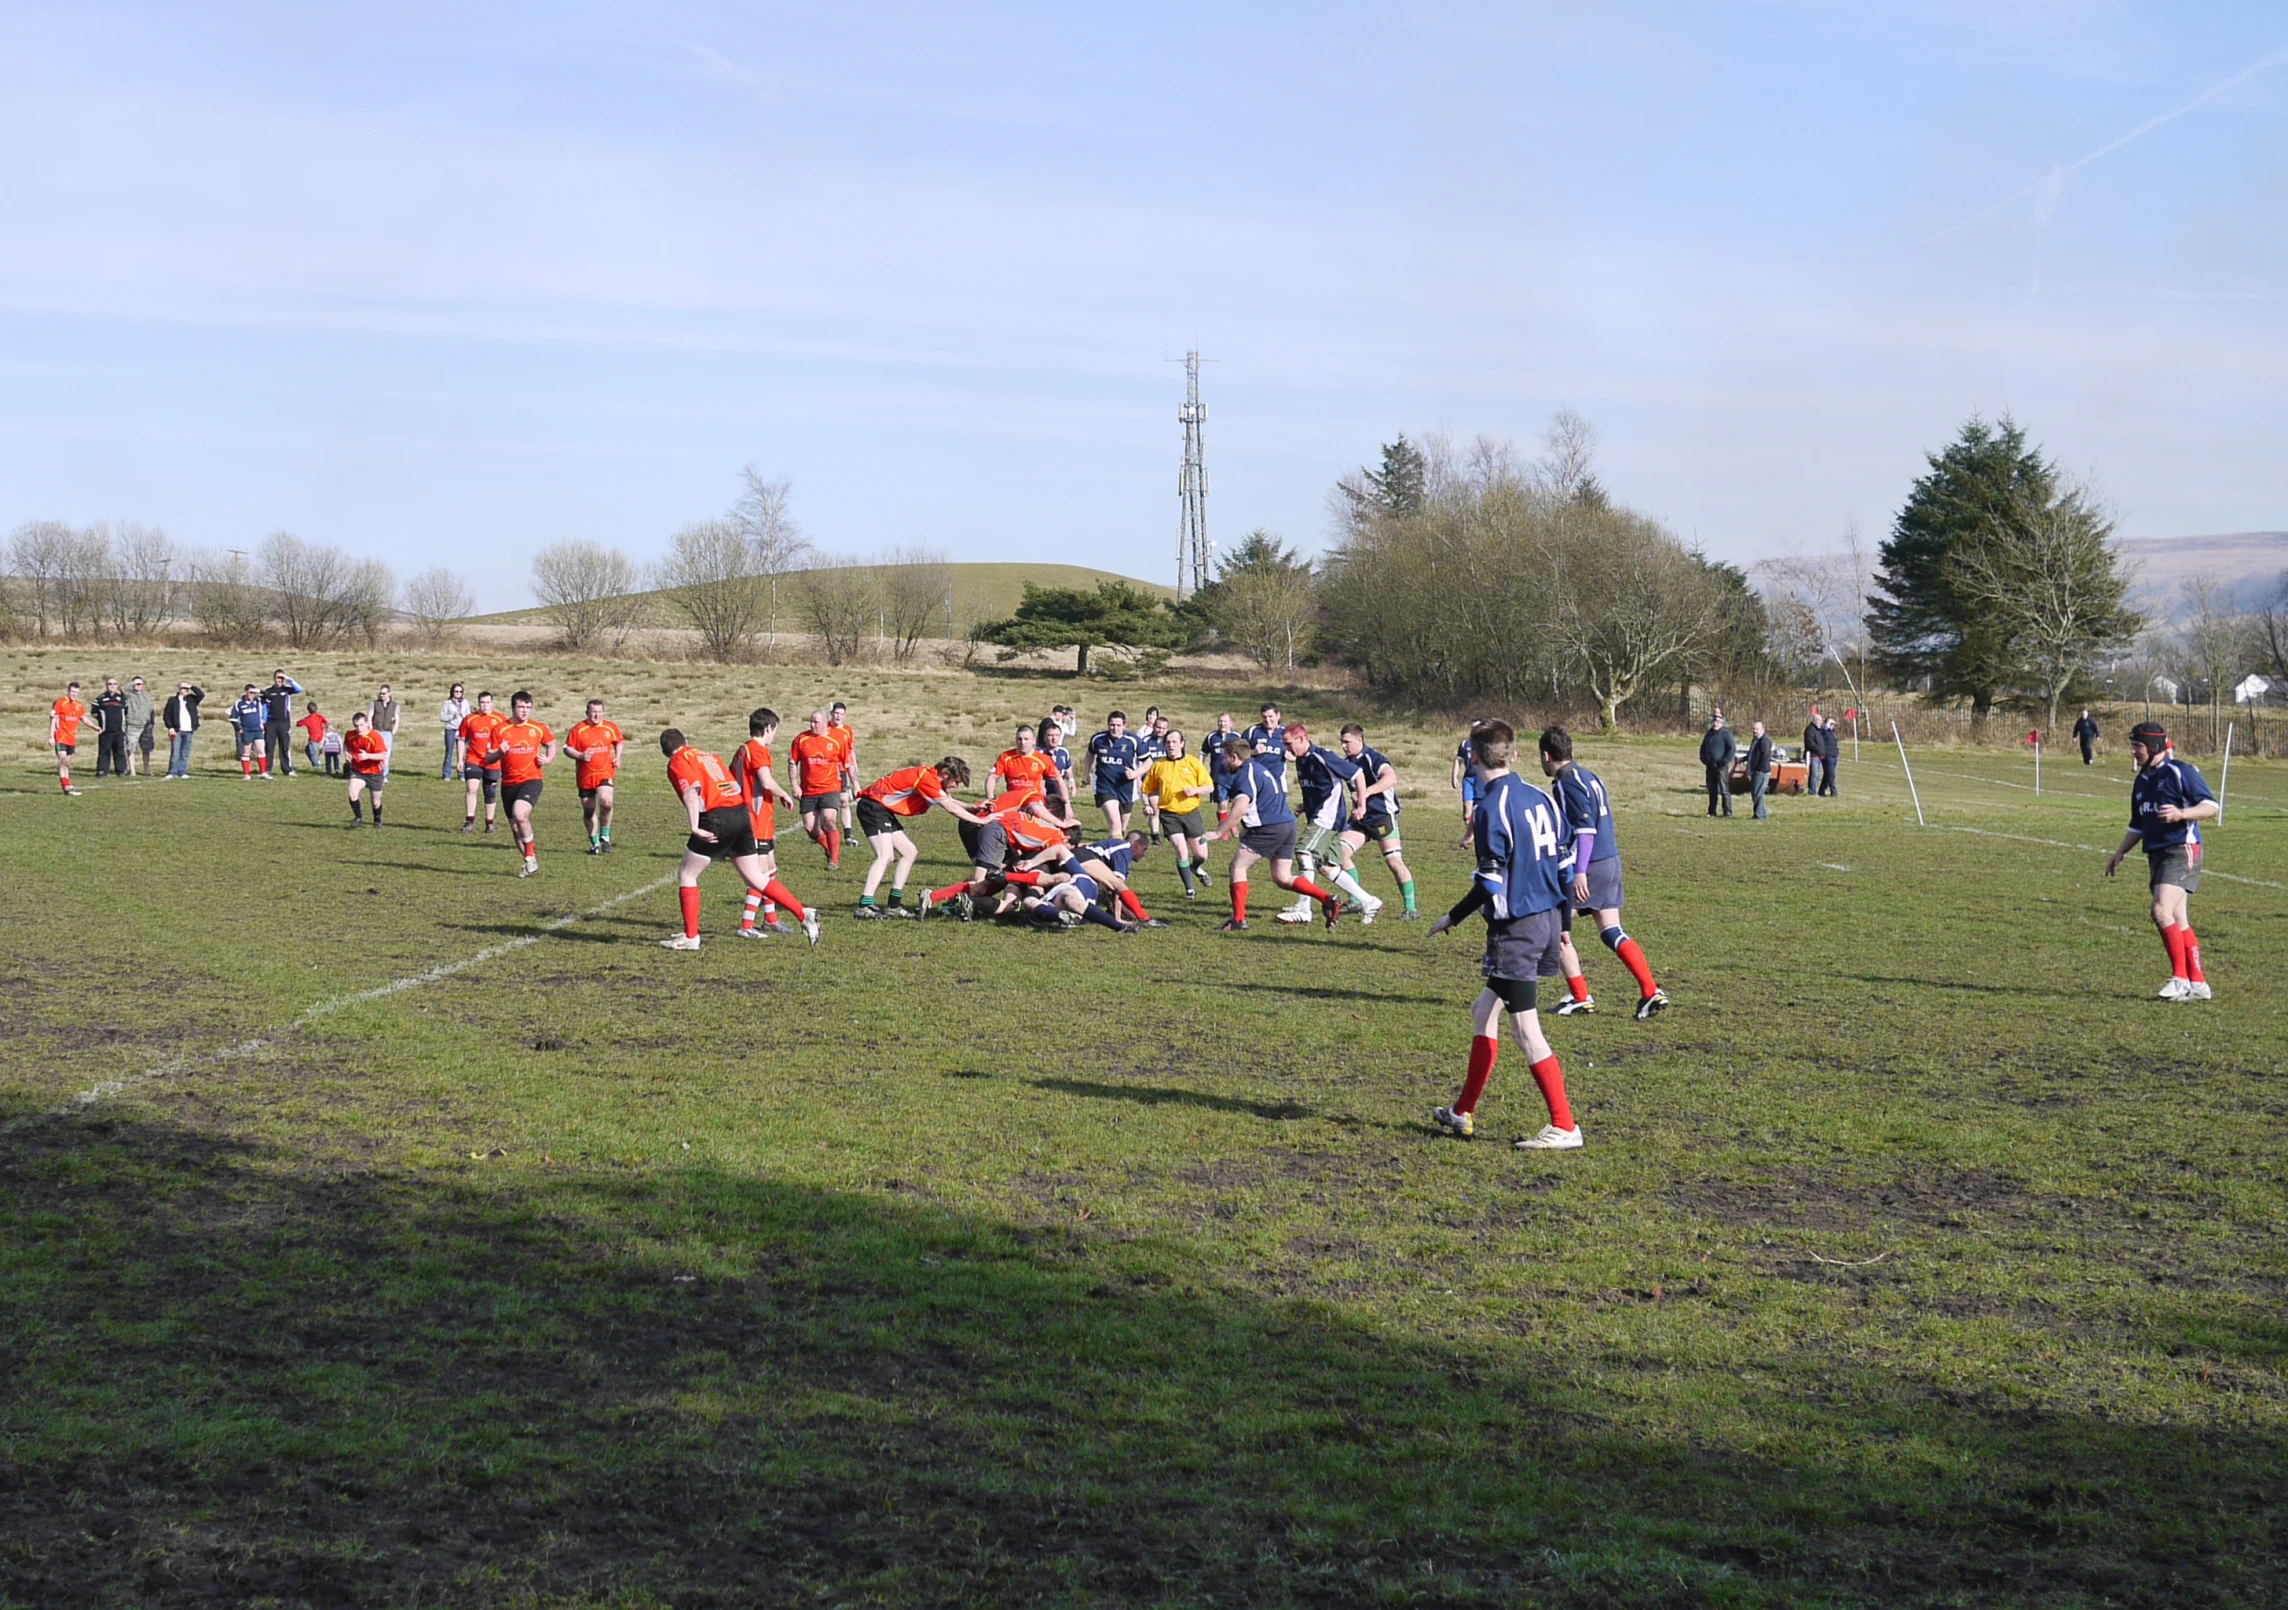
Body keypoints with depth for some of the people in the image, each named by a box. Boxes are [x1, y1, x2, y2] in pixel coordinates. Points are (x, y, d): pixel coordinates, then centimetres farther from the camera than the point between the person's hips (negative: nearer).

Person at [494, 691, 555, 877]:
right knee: (515, 828, 9)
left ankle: (530, 858, -14)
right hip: (509, 783, 3)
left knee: (520, 814, -28)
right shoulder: (500, 730, 1)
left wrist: (548, 759, 1)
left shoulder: (538, 728, 3)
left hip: (531, 780, -3)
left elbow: (551, 743, 21)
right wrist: (499, 752, -20)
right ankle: (531, 862, 27)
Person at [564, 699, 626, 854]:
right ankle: (594, 843, 24)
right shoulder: (578, 729, -4)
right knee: (589, 810, 6)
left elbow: (619, 741, 22)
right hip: (585, 776, 0)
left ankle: (605, 836, -3)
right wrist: (580, 756, -17)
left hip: (605, 773, 0)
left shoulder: (610, 728, 4)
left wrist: (617, 757, 7)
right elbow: (567, 748, -1)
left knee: (606, 802, -24)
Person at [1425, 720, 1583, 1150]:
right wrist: (1561, 924, 22)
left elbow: (1491, 881, -16)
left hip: (1516, 927, -9)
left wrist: (1453, 918, -3)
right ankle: (1463, 1114, 25)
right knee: (1484, 1010, 19)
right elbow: (1562, 864, 13)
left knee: (1526, 1029, -3)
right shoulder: (1539, 798, 9)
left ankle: (1564, 1127, -2)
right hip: (1548, 920, 9)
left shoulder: (1491, 807, -15)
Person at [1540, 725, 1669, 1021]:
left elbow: (1585, 828, -22)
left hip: (1587, 865, -9)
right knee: (1611, 932, 9)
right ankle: (1651, 993, -2)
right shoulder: (1589, 776, 16)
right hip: (1611, 862, 9)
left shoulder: (1567, 782, -13)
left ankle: (1580, 997, 5)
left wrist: (1579, 872, -26)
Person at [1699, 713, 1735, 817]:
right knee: (1712, 790, 10)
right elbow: (1703, 747, 27)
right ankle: (1712, 811, 16)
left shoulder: (1725, 734, -7)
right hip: (1710, 766, 7)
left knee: (1724, 789, -7)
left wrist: (1725, 761, -17)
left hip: (1721, 766, -7)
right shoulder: (1709, 733, 15)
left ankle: (1728, 812, -4)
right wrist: (1703, 758, 11)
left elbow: (1732, 748, -13)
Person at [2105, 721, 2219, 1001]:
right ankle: (2198, 984, 13)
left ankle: (2180, 978, -13)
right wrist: (2120, 852, 18)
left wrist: (2180, 814, -25)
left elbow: (2212, 807, -11)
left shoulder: (2180, 773, -8)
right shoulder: (2142, 781, 17)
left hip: (2182, 852, -8)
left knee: (2162, 911, -21)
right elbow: (2137, 825, 27)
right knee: (2179, 923, 8)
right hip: (2156, 856, 8)